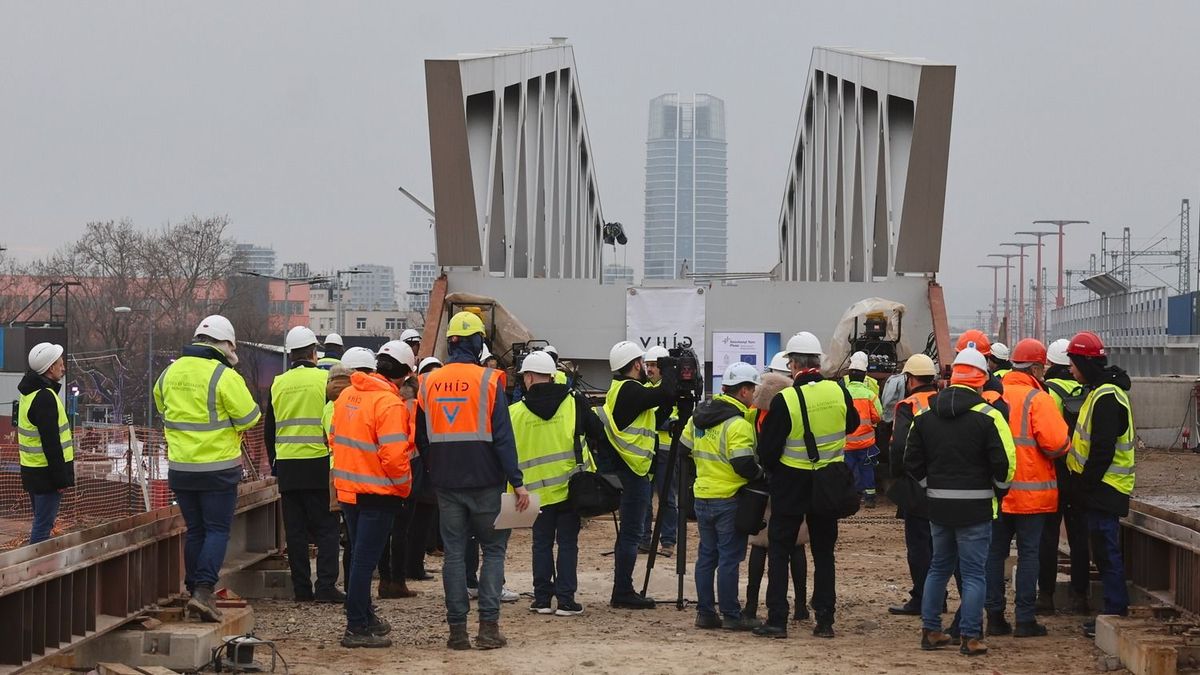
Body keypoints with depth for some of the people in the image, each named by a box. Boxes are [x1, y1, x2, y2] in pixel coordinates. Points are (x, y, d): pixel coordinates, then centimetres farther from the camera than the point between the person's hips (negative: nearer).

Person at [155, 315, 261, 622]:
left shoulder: (170, 373, 5)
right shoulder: (225, 377, -15)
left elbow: (163, 409, 21)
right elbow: (249, 417, -11)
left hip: (180, 467, 5)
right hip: (218, 467, -5)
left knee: (195, 530, 15)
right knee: (217, 530, 0)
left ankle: (194, 590, 18)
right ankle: (204, 590, -13)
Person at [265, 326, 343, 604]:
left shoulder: (278, 384, 7)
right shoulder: (324, 379, -5)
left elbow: (269, 429, 12)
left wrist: (274, 464, 21)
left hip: (287, 466, 4)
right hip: (318, 463, -3)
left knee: (295, 529, 7)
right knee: (326, 526, 1)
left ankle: (302, 588, 8)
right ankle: (326, 585, -7)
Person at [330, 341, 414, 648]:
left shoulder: (347, 394, 5)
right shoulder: (389, 403, -20)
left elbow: (336, 438, 14)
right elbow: (394, 454, -23)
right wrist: (404, 486, -7)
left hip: (348, 487, 8)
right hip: (377, 492, -8)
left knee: (361, 556, 19)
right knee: (366, 560, -3)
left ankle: (365, 617, 30)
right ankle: (356, 628, -1)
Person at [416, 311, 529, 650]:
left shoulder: (429, 383, 4)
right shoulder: (488, 380, -8)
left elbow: (421, 438, 10)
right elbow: (503, 435, -10)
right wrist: (517, 481, -9)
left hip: (446, 482, 3)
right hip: (485, 481, -3)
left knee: (454, 552, 8)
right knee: (494, 549, 7)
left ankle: (457, 629, 6)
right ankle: (488, 625, -1)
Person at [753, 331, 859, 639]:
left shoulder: (784, 400, -19)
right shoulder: (839, 392, -7)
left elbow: (767, 449, -12)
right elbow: (852, 423, 14)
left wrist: (770, 468, 8)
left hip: (790, 486, -4)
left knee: (779, 551, 6)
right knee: (824, 553, 12)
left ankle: (777, 620, 2)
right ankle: (825, 620, 10)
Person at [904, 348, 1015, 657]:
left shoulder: (926, 414, 4)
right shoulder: (986, 415, -12)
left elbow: (912, 460, 8)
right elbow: (1004, 460, -13)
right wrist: (999, 490, 4)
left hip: (938, 504, 5)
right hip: (975, 507, -5)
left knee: (939, 567, 18)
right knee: (974, 573, 1)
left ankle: (930, 631, 20)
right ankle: (971, 637, 0)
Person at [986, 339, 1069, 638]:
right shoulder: (1037, 399, -12)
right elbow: (1056, 443, -19)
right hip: (1031, 492, -4)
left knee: (995, 552, 12)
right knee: (1028, 554, 3)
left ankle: (995, 616, 14)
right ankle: (1025, 619, 3)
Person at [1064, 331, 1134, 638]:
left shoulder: (1106, 397, -19)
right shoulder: (1099, 392, 15)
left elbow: (1102, 450, -23)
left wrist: (1085, 485, -17)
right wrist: (1083, 485, 19)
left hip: (1104, 487, -10)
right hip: (1102, 488, 10)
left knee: (1106, 552, -7)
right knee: (1104, 552, 14)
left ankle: (1115, 615, -4)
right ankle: (1114, 610, 19)